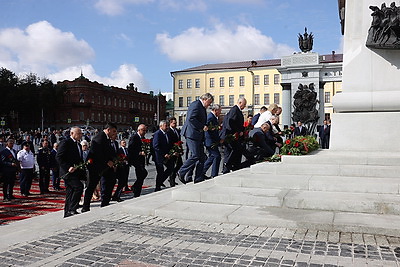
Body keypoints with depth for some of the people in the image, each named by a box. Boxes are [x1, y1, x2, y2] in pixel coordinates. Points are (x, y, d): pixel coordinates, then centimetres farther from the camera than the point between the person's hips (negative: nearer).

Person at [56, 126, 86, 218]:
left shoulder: (78, 145, 21)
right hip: (68, 172, -9)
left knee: (70, 193, 11)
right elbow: (58, 157, -15)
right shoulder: (65, 142, -8)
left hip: (76, 172, 9)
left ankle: (67, 213, 17)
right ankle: (72, 209, -16)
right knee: (79, 186, -22)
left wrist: (82, 170, 13)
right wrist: (68, 167, -22)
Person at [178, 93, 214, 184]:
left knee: (202, 157, 7)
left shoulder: (202, 108, 22)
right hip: (192, 134, -10)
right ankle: (181, 173, 4)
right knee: (195, 156, -11)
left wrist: (208, 127, 11)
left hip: (198, 135, 10)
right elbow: (191, 118, -21)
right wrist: (202, 127, -18)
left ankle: (199, 179, 12)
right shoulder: (196, 104, -9)